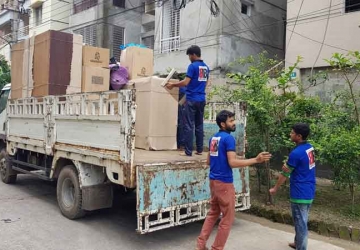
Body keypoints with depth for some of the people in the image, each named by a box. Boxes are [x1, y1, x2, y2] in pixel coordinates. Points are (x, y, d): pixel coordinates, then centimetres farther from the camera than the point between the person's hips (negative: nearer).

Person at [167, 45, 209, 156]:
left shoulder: (193, 66, -10)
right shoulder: (206, 67, 13)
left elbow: (186, 82, -16)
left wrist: (173, 84, -4)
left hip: (192, 100, -7)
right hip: (202, 100, 7)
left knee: (189, 126, -4)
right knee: (199, 125, 11)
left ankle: (188, 151, -3)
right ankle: (199, 149, 15)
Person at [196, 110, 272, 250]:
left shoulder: (213, 138, 10)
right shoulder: (228, 138, -15)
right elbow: (233, 163, -23)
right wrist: (256, 160, -22)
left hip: (213, 180, 9)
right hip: (224, 182, -8)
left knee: (213, 213, 19)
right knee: (228, 218, 5)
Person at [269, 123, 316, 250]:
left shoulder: (296, 153, -22)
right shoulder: (310, 147, 4)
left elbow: (285, 174, -10)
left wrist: (275, 188, 2)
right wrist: (288, 166, 12)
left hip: (300, 193, -9)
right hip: (309, 191, 9)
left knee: (300, 223, 2)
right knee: (302, 221, 22)